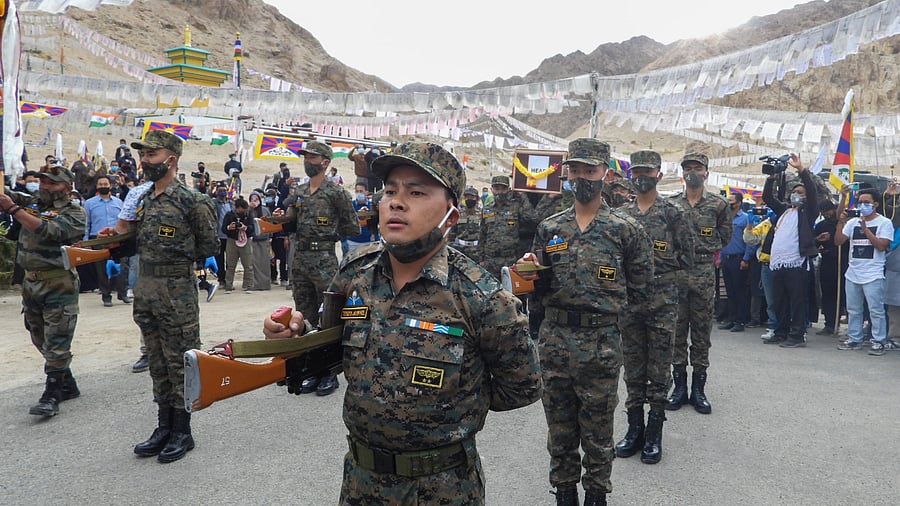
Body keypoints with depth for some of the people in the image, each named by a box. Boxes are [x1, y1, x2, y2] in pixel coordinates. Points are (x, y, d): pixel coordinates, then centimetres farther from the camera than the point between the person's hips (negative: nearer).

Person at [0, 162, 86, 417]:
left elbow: (50, 232, -23)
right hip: (31, 283, 7)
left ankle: (51, 396, 1)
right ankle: (68, 386, 29)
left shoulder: (75, 213, -7)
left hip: (59, 287, -7)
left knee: (56, 344, -5)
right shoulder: (32, 208, 13)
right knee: (42, 342, 16)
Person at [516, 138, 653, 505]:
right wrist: (530, 272, -8)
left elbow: (639, 289, 5)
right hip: (554, 339, 3)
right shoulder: (549, 228, 7)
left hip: (601, 342, -3)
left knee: (597, 429, 10)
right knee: (559, 425, 15)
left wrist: (607, 310, 4)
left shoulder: (625, 229, -2)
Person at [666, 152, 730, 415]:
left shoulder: (718, 204, 3)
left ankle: (699, 389, 15)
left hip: (704, 273, 0)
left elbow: (725, 235, 15)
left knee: (702, 332, 5)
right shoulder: (670, 204, 4)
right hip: (675, 272, 1)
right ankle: (679, 387, 15)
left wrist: (707, 251, 11)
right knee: (676, 330, 5)